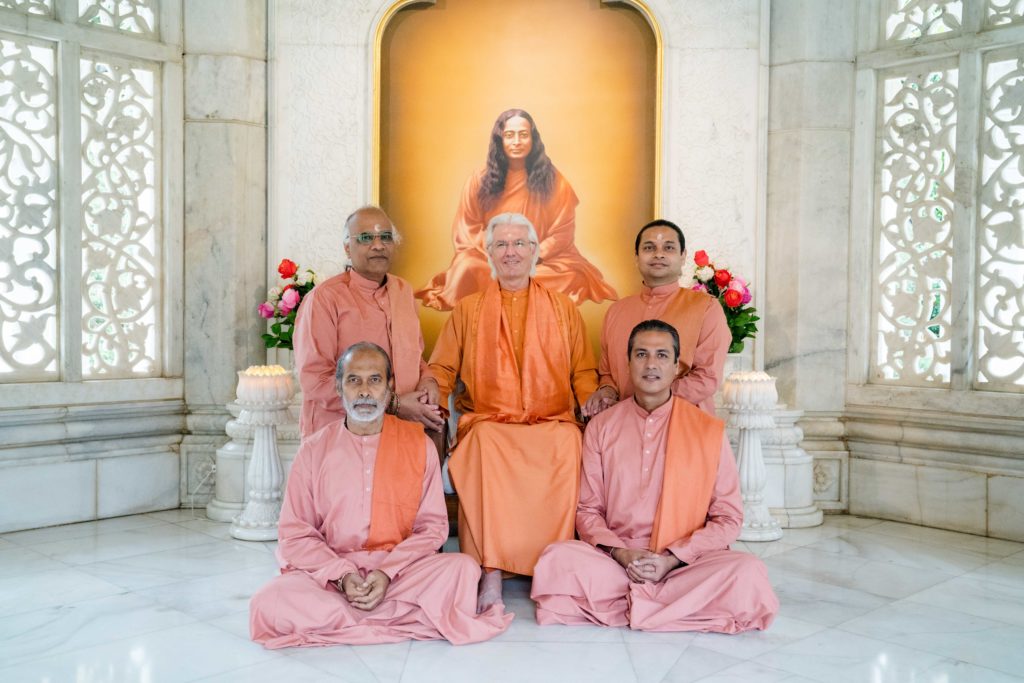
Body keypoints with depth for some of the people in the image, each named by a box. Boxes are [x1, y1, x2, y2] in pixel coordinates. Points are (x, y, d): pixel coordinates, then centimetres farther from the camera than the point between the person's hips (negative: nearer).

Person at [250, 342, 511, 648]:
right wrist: (341, 575, -13)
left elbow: (432, 526, 2)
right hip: (328, 572, 1)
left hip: (400, 568, 0)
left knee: (463, 569, -28)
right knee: (270, 603, -30)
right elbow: (295, 534, 3)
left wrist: (389, 572, -14)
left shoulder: (418, 444, 5)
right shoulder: (314, 450, 5)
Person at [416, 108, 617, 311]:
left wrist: (532, 257, -14)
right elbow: (467, 229, 5)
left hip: (541, 261, 1)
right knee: (467, 269, -33)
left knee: (575, 277, -30)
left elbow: (563, 231, 0)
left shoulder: (551, 179, 0)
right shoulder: (480, 179, 3)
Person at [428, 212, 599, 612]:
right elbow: (442, 369, 15)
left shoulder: (563, 308, 19)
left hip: (552, 424, 0)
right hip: (488, 423, 0)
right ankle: (491, 572, -36)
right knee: (485, 443, -36)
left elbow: (583, 372, 14)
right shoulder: (467, 310, 19)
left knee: (567, 445, -36)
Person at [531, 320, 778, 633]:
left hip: (685, 562, 0)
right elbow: (588, 510, 9)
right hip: (614, 558, 1)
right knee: (555, 559, -29)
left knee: (748, 574, -30)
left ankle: (615, 604, -19)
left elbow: (727, 518, 2)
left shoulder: (708, 431, 3)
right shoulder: (601, 427, 8)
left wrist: (672, 558, -12)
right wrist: (620, 553, -11)